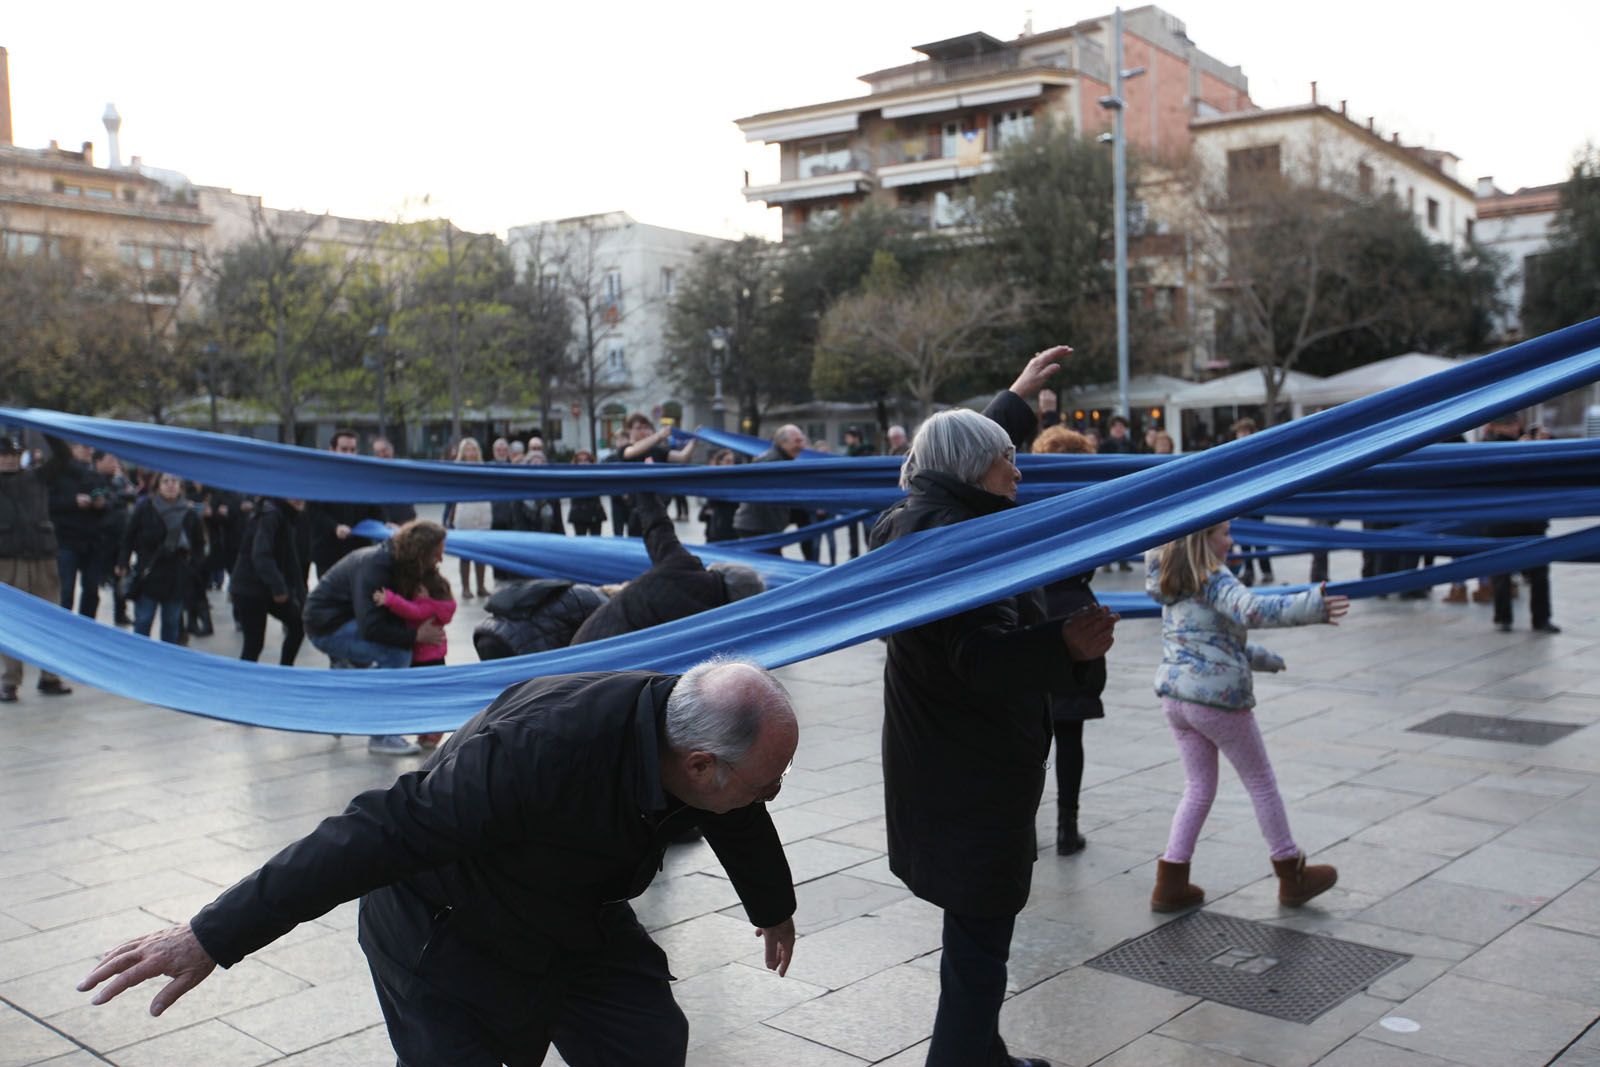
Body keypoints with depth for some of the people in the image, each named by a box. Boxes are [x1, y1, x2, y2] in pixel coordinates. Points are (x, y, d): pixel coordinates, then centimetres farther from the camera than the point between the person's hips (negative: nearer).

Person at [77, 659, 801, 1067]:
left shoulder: (705, 735, -18)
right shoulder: (541, 750, -43)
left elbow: (742, 826, 6)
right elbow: (378, 834, -41)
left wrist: (775, 910, 27)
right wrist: (212, 938, -37)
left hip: (582, 921, 6)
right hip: (449, 936, -6)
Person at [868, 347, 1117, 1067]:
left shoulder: (917, 519, 9)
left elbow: (963, 450, 29)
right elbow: (983, 656, -34)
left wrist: (1018, 395, 39)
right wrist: (1065, 645, -48)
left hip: (940, 767, 11)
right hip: (973, 781, -11)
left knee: (975, 928, 24)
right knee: (978, 947, -4)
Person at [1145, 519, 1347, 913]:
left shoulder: (1172, 585, 11)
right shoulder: (1213, 579, -15)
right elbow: (1252, 610, -35)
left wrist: (1260, 658, 28)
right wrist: (1313, 606, -45)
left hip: (1174, 693, 8)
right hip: (1217, 698, -8)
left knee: (1199, 788, 16)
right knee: (1262, 784, 10)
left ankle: (1171, 884, 11)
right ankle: (1292, 876, 24)